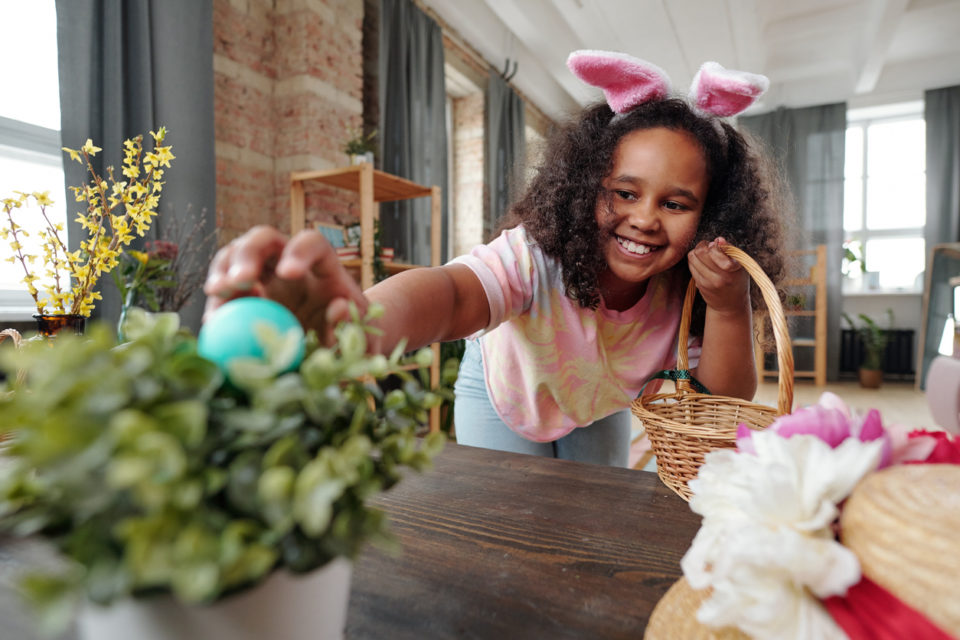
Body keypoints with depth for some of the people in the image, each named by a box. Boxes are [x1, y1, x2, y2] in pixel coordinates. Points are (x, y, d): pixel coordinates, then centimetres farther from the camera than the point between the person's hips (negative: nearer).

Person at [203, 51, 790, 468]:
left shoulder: (690, 288, -25)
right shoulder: (536, 254, -41)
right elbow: (449, 292, -61)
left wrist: (727, 307, -41)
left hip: (599, 406, 4)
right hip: (505, 396, -3)